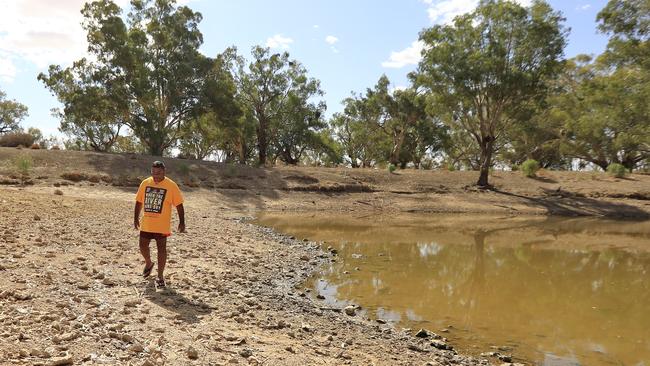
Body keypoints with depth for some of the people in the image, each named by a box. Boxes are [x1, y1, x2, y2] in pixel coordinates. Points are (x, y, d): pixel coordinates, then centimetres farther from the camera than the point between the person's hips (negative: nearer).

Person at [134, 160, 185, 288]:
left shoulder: (171, 186, -10)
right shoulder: (145, 183, 2)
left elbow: (179, 205, -7)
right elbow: (139, 202, 11)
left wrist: (182, 222, -10)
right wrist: (136, 218, 11)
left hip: (162, 225, -4)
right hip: (146, 224, 4)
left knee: (161, 249, 1)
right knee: (143, 246, 13)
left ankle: (160, 276, 11)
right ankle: (148, 264, 43)